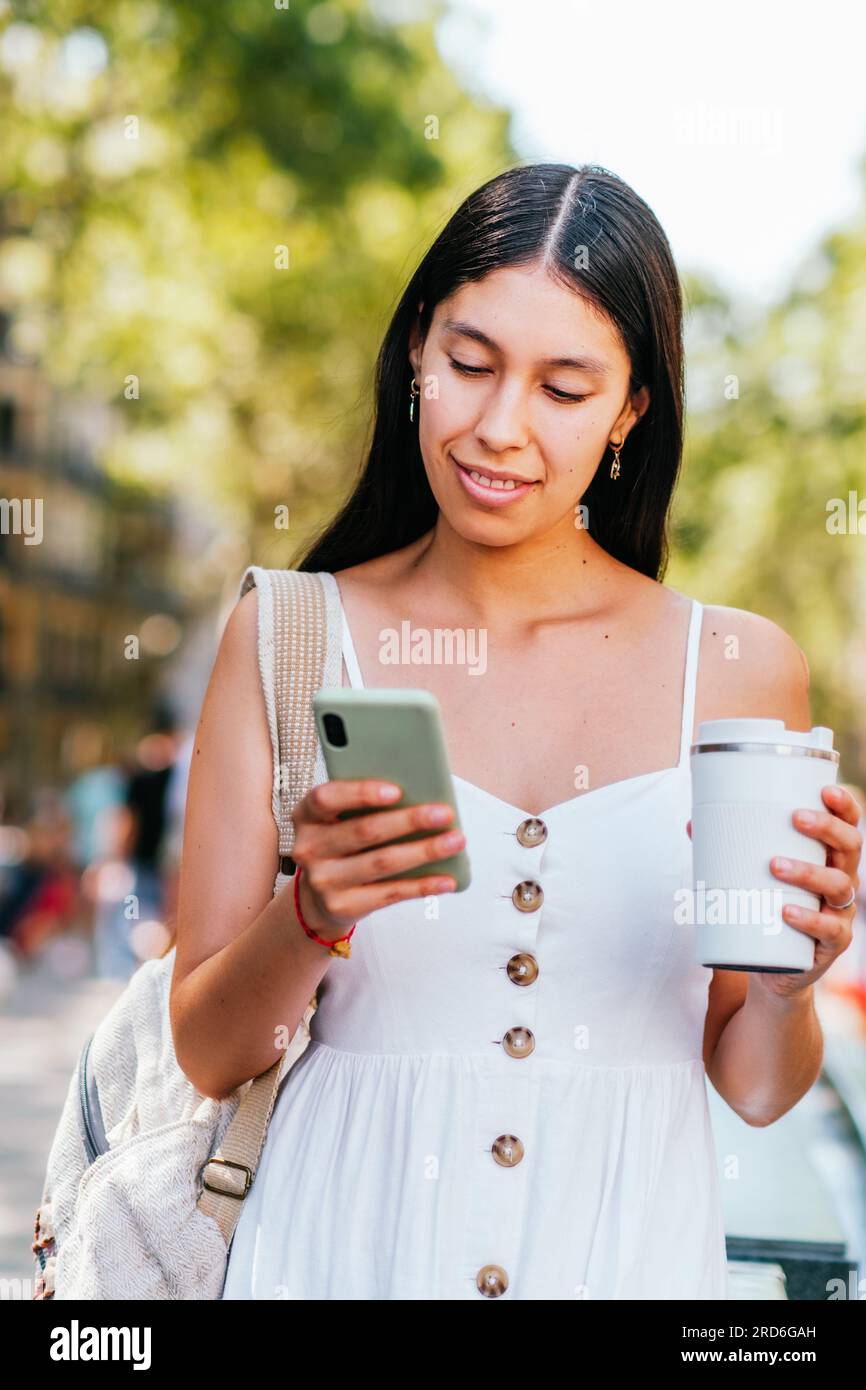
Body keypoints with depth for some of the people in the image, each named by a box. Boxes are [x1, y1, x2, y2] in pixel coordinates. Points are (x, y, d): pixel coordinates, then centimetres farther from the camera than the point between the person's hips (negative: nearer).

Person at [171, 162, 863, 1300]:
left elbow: (754, 1089, 2)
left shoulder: (744, 670, -3)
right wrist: (310, 915, -22)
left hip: (631, 1248, 1)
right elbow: (208, 1055, -5)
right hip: (344, 1246, 0)